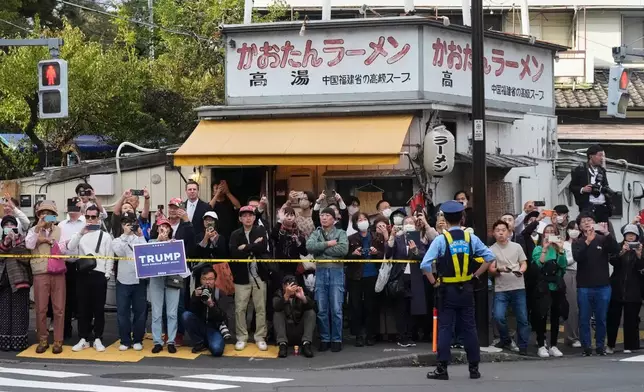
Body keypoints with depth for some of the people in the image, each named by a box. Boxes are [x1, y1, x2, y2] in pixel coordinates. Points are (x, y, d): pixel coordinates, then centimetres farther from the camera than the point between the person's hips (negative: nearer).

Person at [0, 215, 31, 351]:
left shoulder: (23, 240, 2)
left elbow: (25, 257, -12)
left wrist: (15, 242, -17)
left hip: (19, 279, -4)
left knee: (19, 310, -3)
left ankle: (19, 340, -1)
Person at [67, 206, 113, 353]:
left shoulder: (105, 236, 5)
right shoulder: (80, 234, 11)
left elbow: (109, 257, 3)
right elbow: (70, 247, -7)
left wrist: (107, 275, -6)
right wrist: (81, 233, -15)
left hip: (99, 275, -2)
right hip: (83, 274, 2)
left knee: (98, 308, 1)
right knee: (83, 308, 5)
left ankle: (98, 339, 7)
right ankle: (83, 339, 10)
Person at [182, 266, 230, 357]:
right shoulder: (197, 292, -1)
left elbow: (222, 318, -17)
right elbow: (192, 312, -10)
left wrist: (212, 305, -36)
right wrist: (195, 298, -27)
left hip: (215, 328, -4)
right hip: (201, 326, 5)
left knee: (216, 350, -34)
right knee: (186, 315, -22)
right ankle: (199, 343, -7)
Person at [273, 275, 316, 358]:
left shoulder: (301, 294, 7)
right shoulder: (279, 295, 2)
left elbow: (312, 306, -15)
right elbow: (276, 307, -23)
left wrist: (303, 298, -35)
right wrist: (286, 295, -40)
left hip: (300, 333, 1)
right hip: (285, 332, -1)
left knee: (311, 312, -17)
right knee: (278, 314, -22)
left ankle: (306, 344, -27)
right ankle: (283, 344, -33)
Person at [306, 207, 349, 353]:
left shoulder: (340, 233, 6)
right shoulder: (316, 233, 13)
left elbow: (343, 249, -13)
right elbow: (309, 246, -7)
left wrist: (321, 249, -7)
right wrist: (328, 244, -11)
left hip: (336, 271, -2)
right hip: (320, 271, 3)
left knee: (336, 309, -2)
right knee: (322, 309, 4)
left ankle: (336, 340, 5)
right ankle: (324, 339, 12)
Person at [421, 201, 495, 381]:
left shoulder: (441, 239, -11)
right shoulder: (471, 238, 0)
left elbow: (425, 264, -18)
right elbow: (490, 257, 1)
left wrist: (433, 282, -4)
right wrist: (476, 274, 8)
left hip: (448, 290, -3)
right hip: (467, 289, 3)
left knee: (445, 328, 0)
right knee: (469, 328, 7)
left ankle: (442, 369, -2)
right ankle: (474, 368, 8)